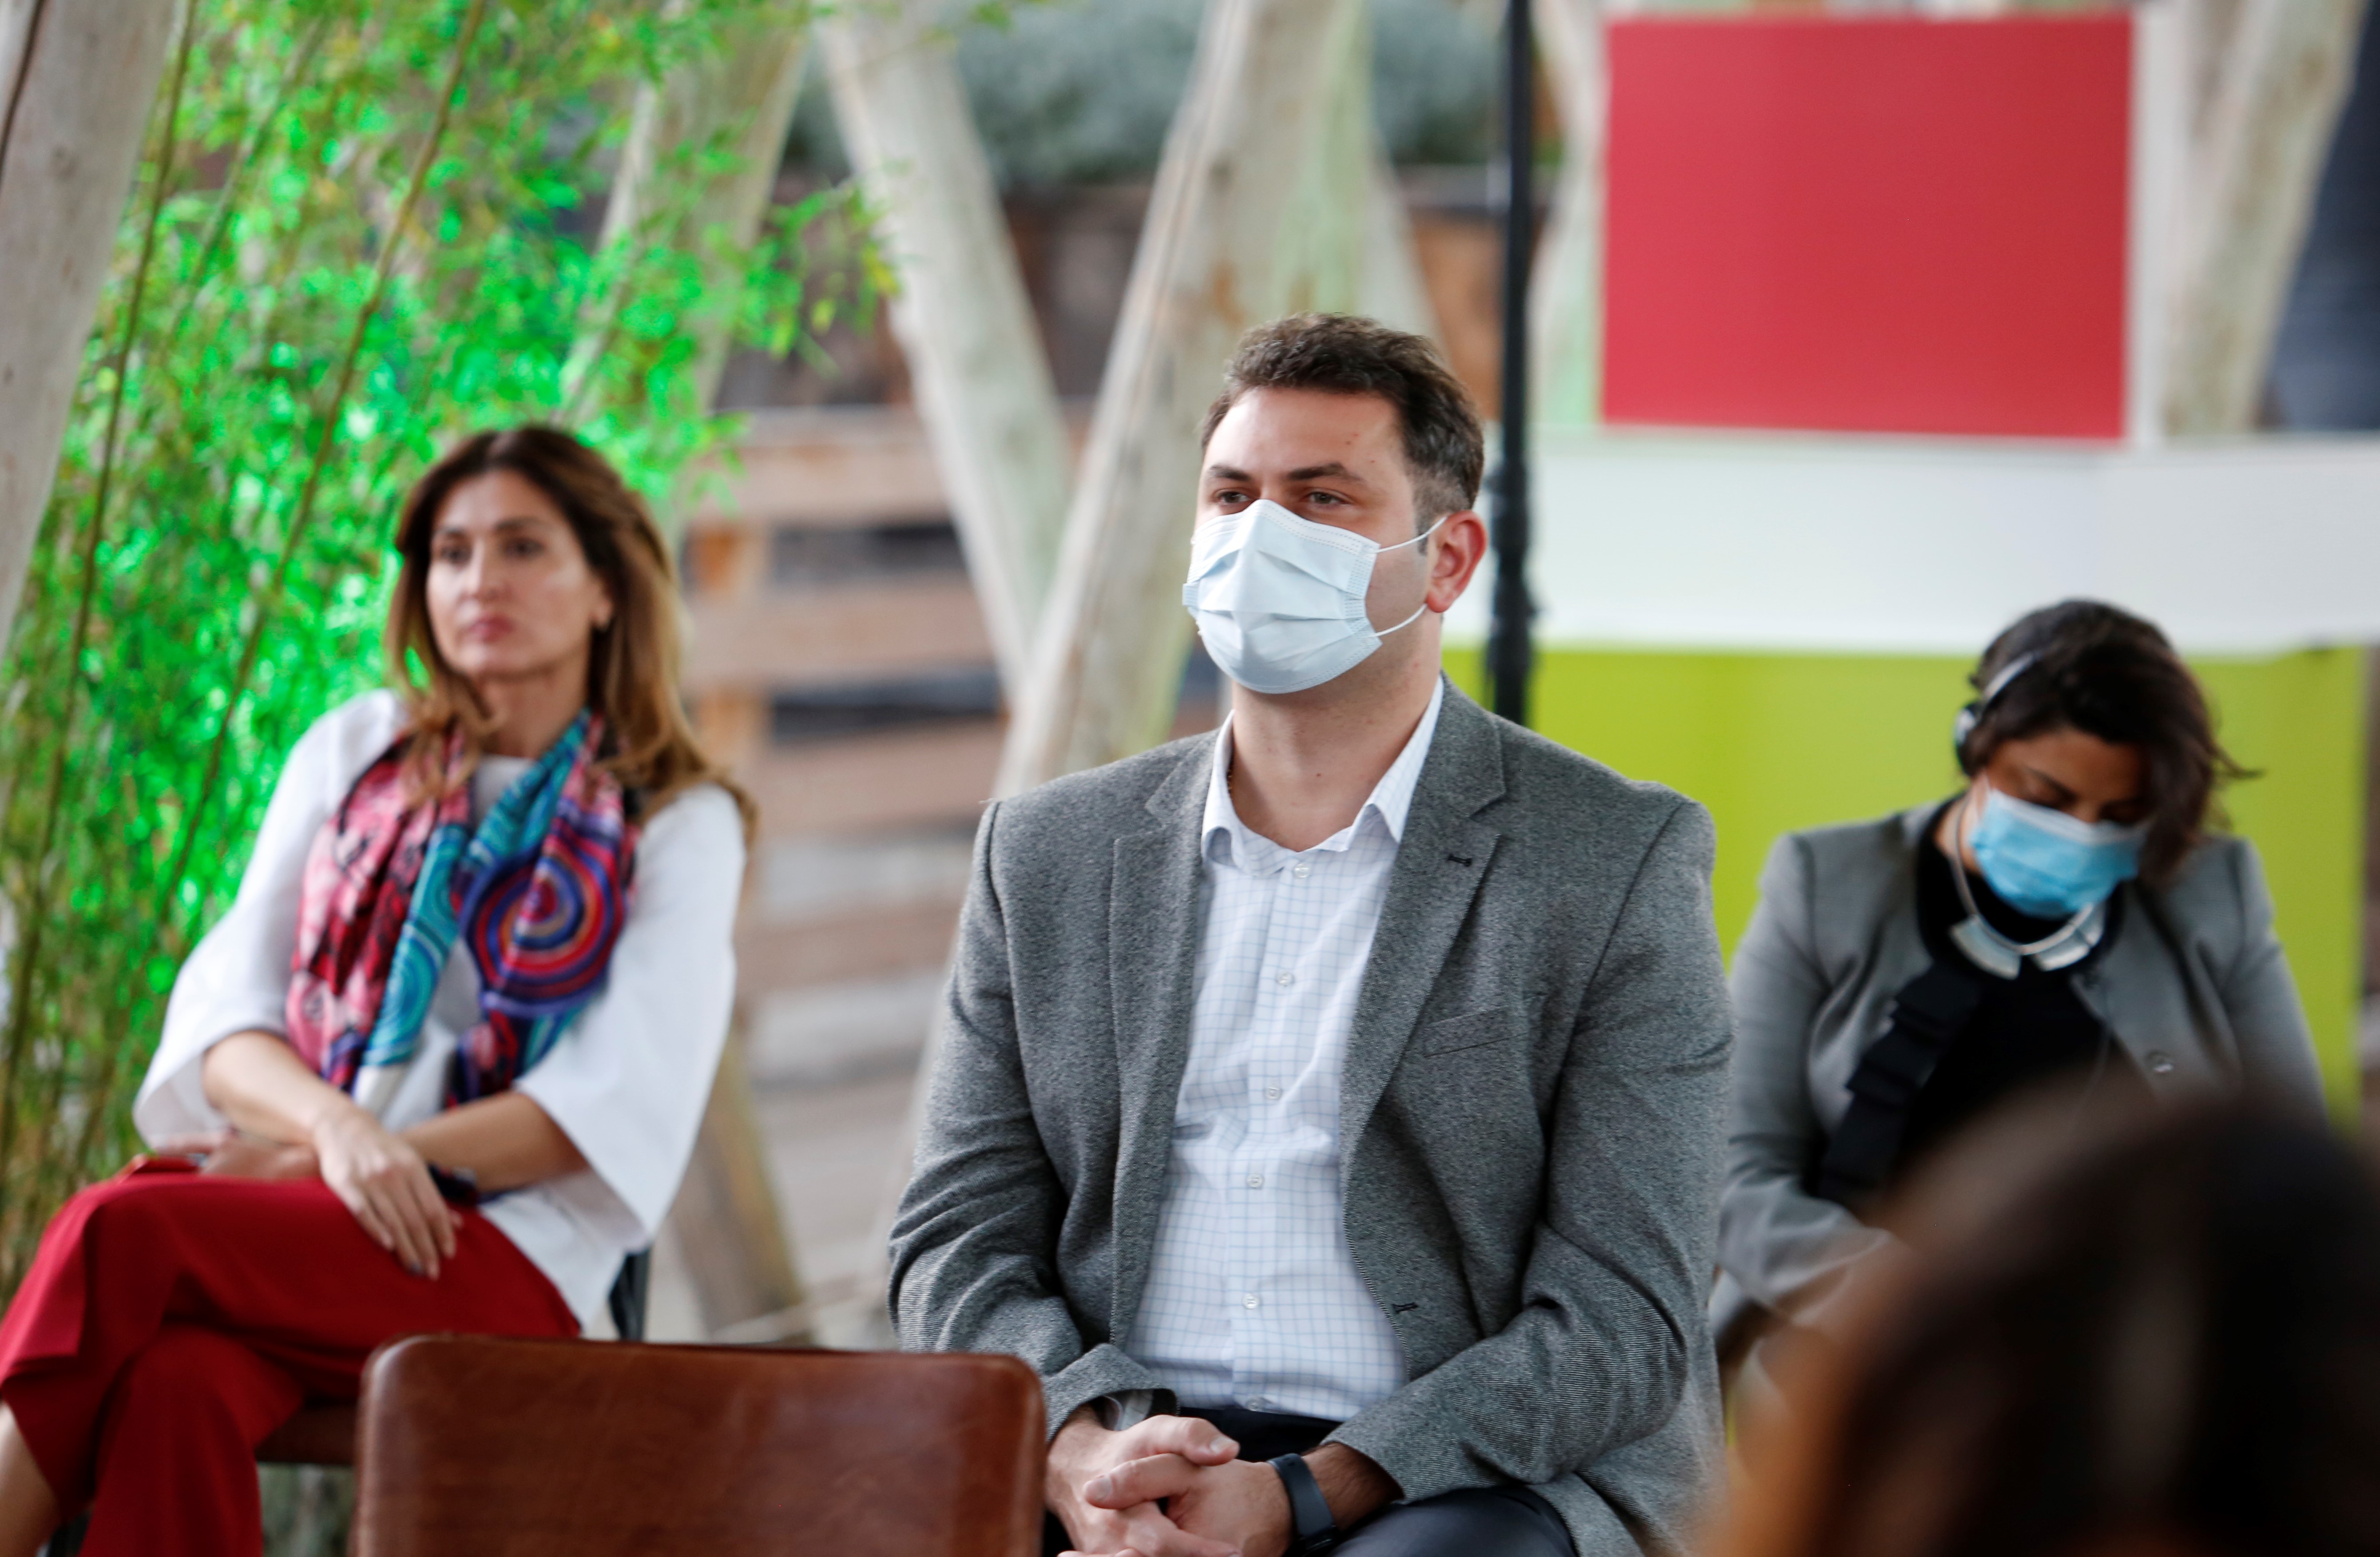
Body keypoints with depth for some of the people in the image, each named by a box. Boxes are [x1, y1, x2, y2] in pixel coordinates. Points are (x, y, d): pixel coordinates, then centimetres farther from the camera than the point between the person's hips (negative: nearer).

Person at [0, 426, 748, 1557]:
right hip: (294, 1204, 3)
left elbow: (617, 1104, -5)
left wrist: (300, 1159, -12)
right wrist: (337, 1125, -16)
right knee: (178, 1384, -37)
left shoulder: (677, 825, 8)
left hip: (506, 1253, -3)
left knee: (121, 1233, -32)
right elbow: (223, 1002, 9)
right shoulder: (354, 752, 18)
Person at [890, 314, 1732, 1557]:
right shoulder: (1048, 852, 16)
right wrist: (1083, 1447, -10)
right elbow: (959, 1240, 13)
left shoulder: (1620, 860, 4)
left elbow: (1622, 1321, -3)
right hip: (1122, 1457, 3)